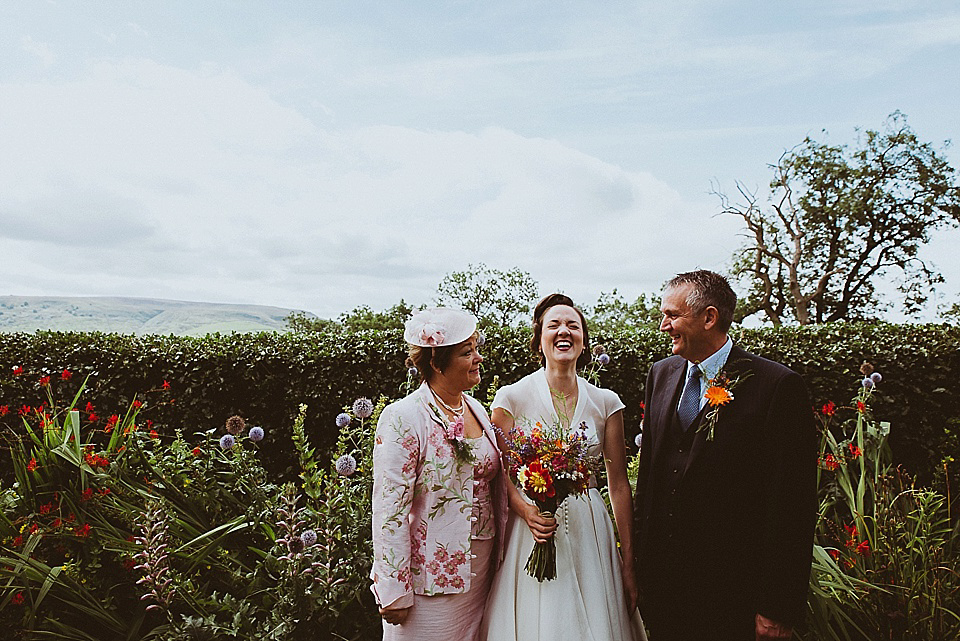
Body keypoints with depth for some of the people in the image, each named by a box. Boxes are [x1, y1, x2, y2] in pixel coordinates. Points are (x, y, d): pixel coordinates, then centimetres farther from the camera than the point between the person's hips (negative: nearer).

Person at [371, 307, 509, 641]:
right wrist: (395, 594, -15)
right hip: (431, 577, -6)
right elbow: (390, 511, -17)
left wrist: (500, 554, 11)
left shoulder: (477, 410, 4)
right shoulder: (402, 419, -18)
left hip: (482, 571, 6)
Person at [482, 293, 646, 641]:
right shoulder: (512, 397, -6)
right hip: (531, 529, -2)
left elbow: (618, 484, 3)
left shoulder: (605, 402, 0)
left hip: (589, 533, 2)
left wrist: (629, 563, 2)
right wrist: (527, 511, -20)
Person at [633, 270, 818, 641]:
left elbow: (794, 507, -15)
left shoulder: (778, 386, -15)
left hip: (734, 595, -5)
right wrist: (643, 553, 10)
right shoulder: (661, 374, 4)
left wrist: (777, 611, -13)